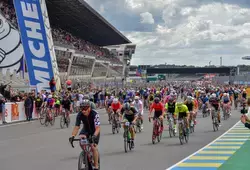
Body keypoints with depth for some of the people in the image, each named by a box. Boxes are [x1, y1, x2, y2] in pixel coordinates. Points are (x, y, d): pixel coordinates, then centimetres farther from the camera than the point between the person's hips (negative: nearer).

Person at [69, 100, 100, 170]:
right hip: (86, 129, 3)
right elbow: (76, 127, -23)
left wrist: (94, 136, -56)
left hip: (94, 130, -3)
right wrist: (73, 136, -40)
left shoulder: (95, 114, -34)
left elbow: (97, 128, -38)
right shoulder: (80, 115, -24)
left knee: (94, 147, -16)